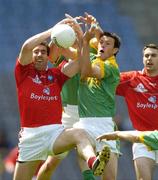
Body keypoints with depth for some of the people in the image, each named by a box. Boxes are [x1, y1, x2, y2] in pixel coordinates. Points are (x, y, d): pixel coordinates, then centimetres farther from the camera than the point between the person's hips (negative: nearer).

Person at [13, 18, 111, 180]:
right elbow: (26, 47, -9)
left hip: (55, 132, 0)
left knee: (79, 134, -33)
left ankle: (93, 162, -64)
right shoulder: (24, 72, 9)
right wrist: (54, 29, -9)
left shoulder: (55, 75, 17)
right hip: (30, 136, 0)